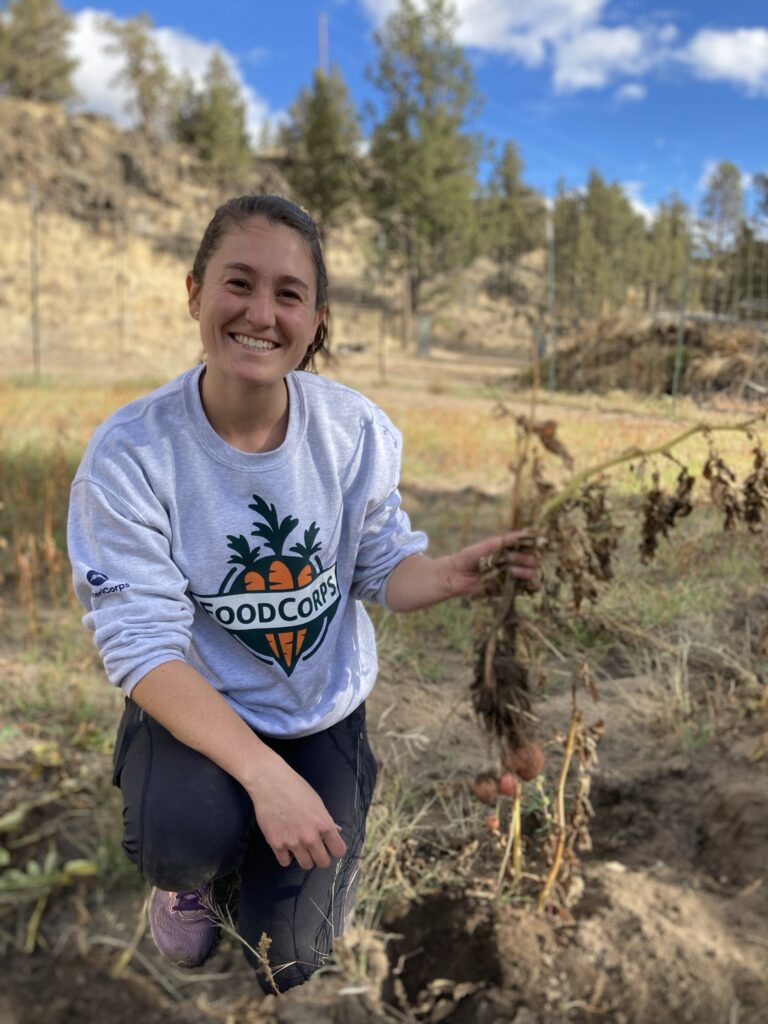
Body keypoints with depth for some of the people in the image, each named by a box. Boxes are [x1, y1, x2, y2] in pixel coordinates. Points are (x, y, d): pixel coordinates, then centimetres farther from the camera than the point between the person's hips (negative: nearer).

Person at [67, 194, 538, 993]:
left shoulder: (356, 430, -13)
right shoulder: (130, 453, -22)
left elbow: (383, 568, -2)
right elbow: (143, 647, -23)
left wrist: (452, 574, -25)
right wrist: (264, 773, -31)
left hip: (326, 709, 2)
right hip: (194, 707, -1)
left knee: (286, 959, -2)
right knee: (187, 833, -33)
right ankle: (188, 864, 7)